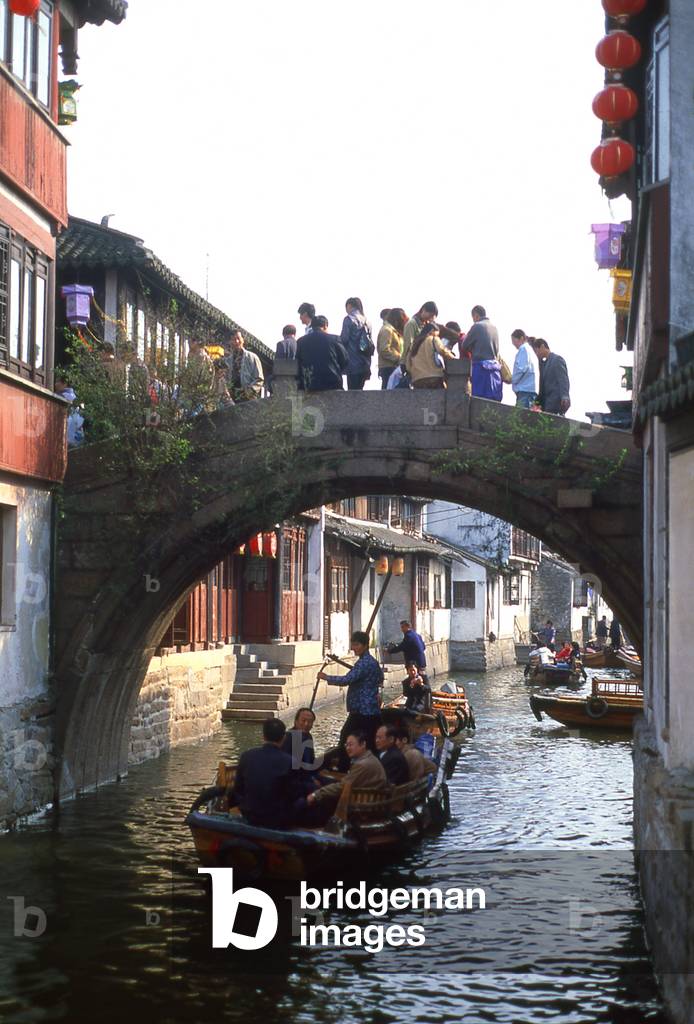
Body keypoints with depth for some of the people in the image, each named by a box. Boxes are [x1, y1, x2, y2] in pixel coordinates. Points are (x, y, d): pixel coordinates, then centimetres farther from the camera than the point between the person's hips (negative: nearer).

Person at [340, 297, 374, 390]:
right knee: (359, 390, 12)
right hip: (365, 365, 7)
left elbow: (344, 339, -12)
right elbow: (371, 342, 13)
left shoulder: (349, 319, -7)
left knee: (353, 391, -6)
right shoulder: (366, 321, 13)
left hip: (353, 363, -7)